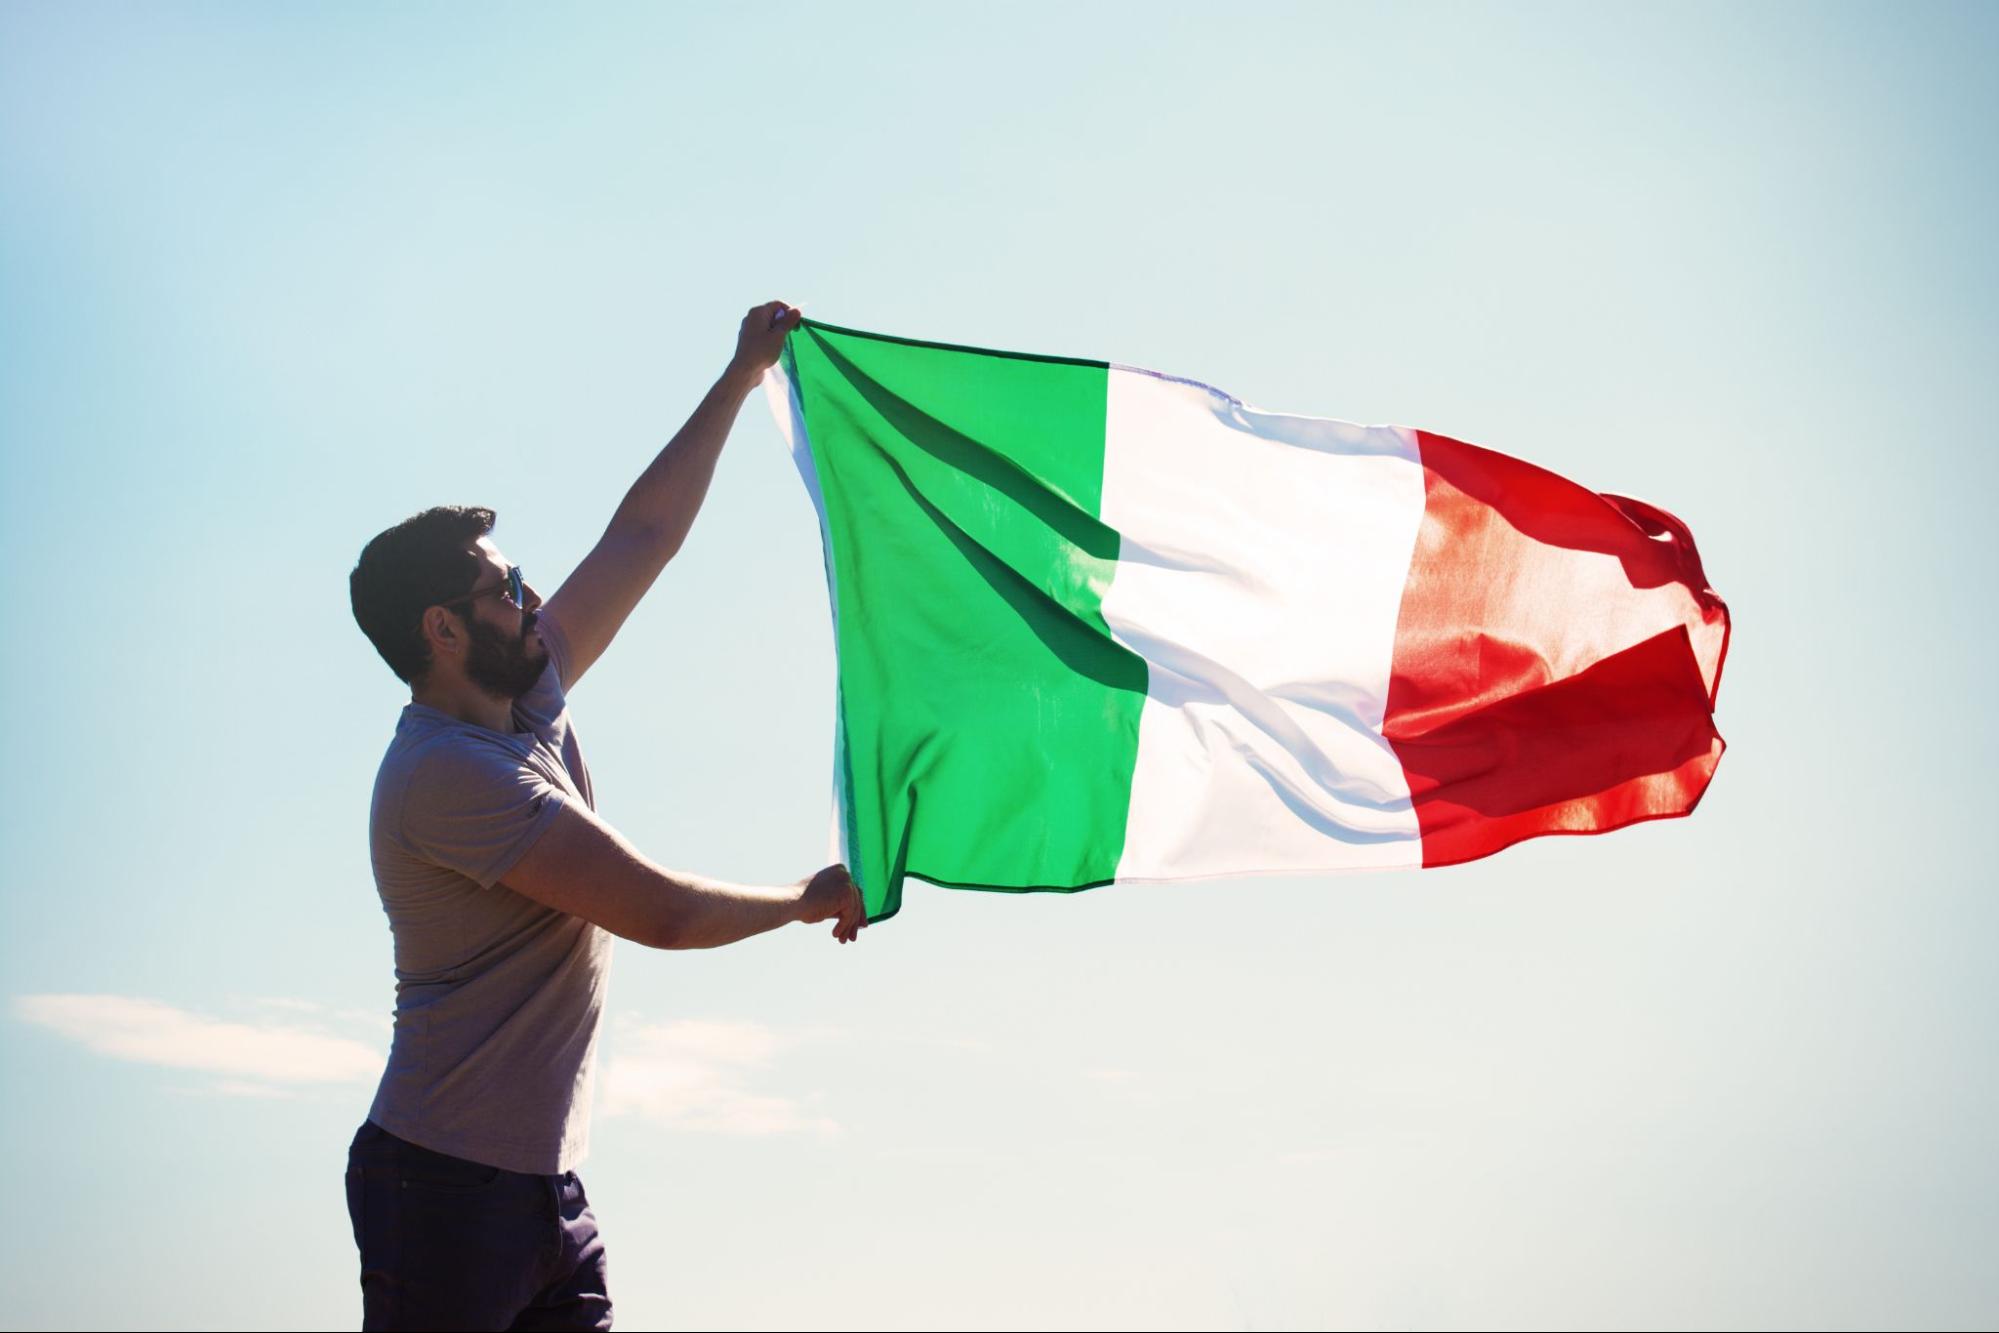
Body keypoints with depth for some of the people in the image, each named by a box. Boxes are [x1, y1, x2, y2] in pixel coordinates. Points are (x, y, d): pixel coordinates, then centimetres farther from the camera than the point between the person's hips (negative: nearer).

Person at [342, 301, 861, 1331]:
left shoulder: (527, 698, 10)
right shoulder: (446, 773, -18)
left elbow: (644, 535, 18)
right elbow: (662, 913, -20)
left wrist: (741, 378, 19)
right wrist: (811, 899, -3)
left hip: (542, 1185, 9)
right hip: (449, 1187, -9)